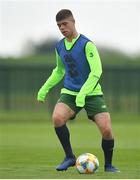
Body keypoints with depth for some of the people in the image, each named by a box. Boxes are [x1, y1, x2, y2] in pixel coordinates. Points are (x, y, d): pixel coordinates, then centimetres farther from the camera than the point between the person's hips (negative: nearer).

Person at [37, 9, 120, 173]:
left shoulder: (87, 44, -12)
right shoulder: (59, 47, 7)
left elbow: (96, 71, -18)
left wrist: (83, 93, -27)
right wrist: (44, 89, 19)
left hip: (92, 93, -4)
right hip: (69, 93, 4)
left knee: (106, 130, -17)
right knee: (57, 118, -26)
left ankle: (108, 164, 10)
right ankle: (69, 157, -8)